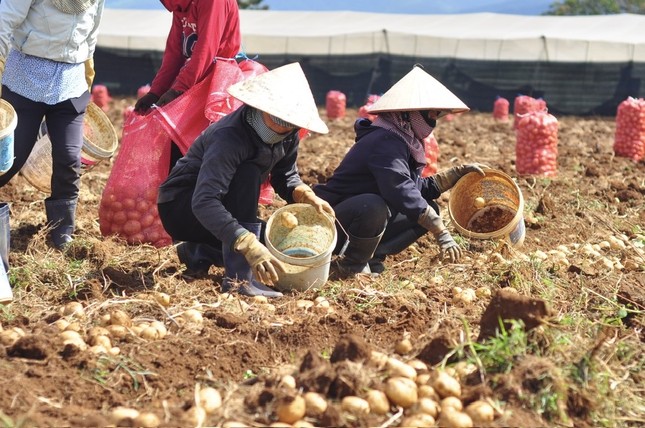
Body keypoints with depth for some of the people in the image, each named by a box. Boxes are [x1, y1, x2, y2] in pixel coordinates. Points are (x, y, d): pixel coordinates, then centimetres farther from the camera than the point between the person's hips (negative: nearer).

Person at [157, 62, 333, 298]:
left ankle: (200, 252, 9)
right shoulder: (230, 137, -34)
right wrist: (249, 245, -54)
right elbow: (204, 203, -43)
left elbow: (286, 176, 5)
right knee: (249, 172, -32)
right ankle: (239, 277, -36)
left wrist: (305, 194, -19)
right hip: (180, 208, -8)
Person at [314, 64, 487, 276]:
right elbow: (403, 192, -35)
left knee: (429, 209, 6)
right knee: (373, 206, -40)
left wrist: (457, 173, 9)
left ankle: (372, 257, 1)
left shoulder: (401, 140, 8)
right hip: (333, 224, -10)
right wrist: (441, 233, -36)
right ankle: (353, 265, -14)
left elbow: (419, 187, 16)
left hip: (365, 219, 10)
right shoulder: (385, 142, -23)